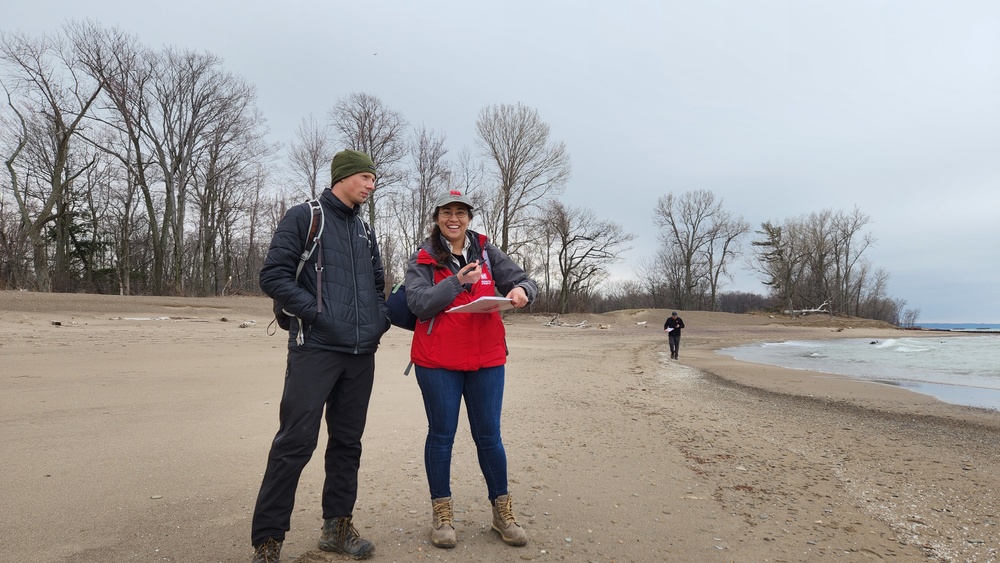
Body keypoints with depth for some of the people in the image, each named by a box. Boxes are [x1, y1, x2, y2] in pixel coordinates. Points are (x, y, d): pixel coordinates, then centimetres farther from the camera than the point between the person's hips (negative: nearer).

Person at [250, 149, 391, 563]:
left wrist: (381, 319, 8)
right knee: (295, 443, -7)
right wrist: (314, 312, -16)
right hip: (315, 350, -6)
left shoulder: (364, 232, 18)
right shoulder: (304, 217, -1)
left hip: (361, 354, 7)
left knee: (347, 441, 11)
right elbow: (273, 275, -8)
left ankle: (337, 525, 23)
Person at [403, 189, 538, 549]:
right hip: (437, 361, -2)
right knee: (442, 435, 7)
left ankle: (502, 512, 22)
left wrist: (522, 291, -20)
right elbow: (418, 303, -12)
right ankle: (441, 513, 21)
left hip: (486, 359, 2)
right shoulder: (422, 260, 0)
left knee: (488, 436, 8)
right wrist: (458, 281, -21)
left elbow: (523, 281, 3)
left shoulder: (487, 253, 6)